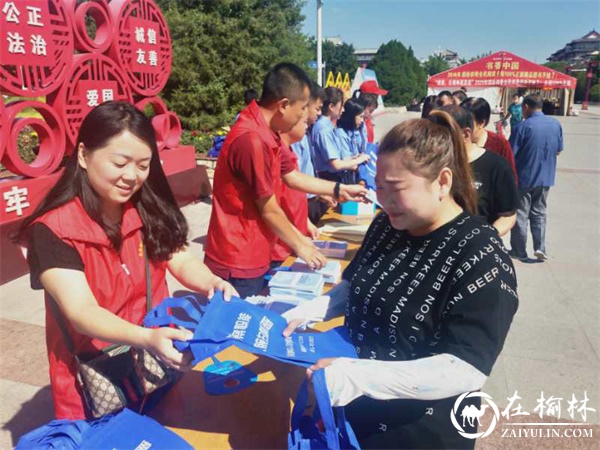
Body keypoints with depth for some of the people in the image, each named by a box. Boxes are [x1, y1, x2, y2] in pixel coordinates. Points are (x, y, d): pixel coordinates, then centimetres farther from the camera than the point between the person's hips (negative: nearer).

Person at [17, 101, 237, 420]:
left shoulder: (148, 210, -5)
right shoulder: (52, 231, -20)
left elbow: (183, 262, -4)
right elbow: (81, 312, -27)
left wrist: (210, 283, -27)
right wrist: (148, 339, -44)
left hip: (158, 366, 4)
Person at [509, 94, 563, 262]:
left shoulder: (524, 126, -16)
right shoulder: (556, 124, 2)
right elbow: (558, 151, 11)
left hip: (524, 178, -5)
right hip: (546, 178, 5)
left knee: (520, 215, 7)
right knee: (539, 213, 18)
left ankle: (519, 251, 14)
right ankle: (540, 247, 9)